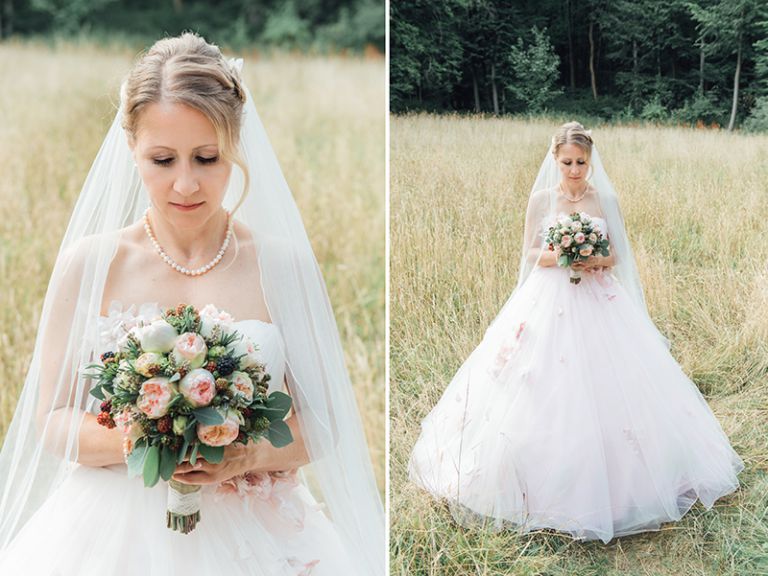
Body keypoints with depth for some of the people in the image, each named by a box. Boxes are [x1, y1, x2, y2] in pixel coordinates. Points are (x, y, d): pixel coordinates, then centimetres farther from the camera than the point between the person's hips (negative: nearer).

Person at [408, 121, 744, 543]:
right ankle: (544, 483, 11)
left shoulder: (605, 200, 4)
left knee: (604, 389, -1)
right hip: (548, 300, -1)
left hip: (598, 302, 1)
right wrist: (552, 258, -15)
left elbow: (617, 256, 8)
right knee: (545, 395, -3)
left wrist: (598, 261, -14)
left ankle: (606, 476, 16)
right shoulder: (541, 199, 1)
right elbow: (529, 253, 5)